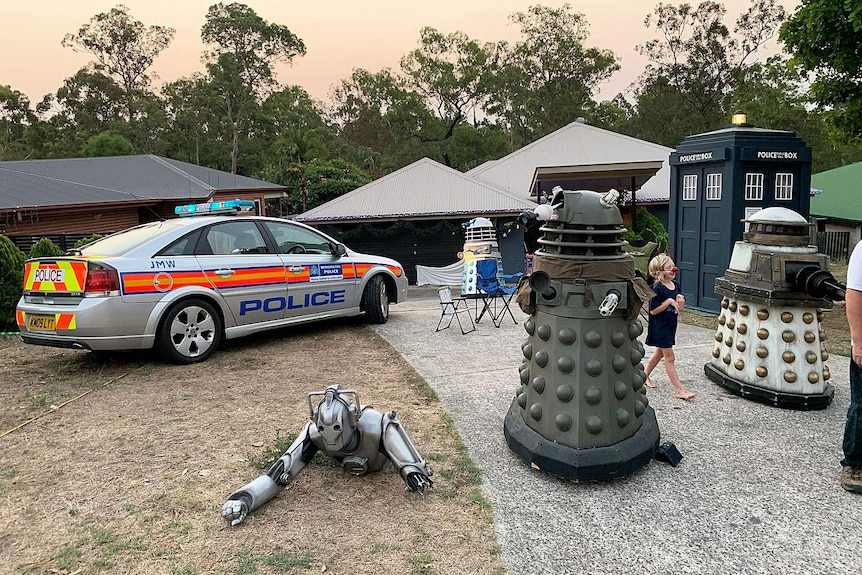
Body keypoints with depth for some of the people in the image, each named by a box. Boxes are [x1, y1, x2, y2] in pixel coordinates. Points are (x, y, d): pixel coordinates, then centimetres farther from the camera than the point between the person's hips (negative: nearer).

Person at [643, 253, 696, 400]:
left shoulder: (675, 285, 4)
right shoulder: (657, 288, -19)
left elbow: (678, 309, 12)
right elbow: (653, 310, -21)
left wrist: (680, 302, -9)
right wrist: (669, 301, -25)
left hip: (670, 325, 8)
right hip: (659, 327, -8)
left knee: (659, 353, 21)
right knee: (670, 357, -4)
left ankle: (645, 375, 39)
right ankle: (680, 390, -2)